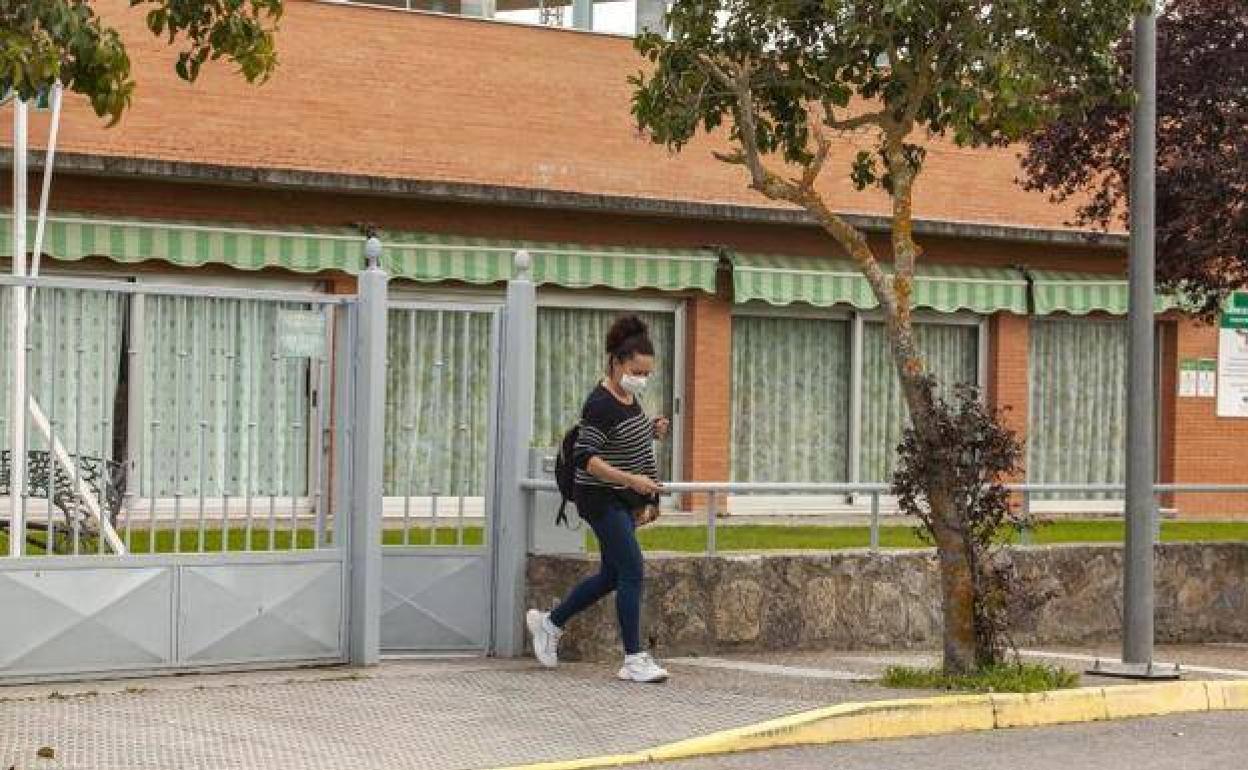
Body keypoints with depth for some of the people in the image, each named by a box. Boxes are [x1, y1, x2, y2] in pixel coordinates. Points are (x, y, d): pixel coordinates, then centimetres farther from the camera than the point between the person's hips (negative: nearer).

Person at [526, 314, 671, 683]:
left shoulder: (628, 395, 8)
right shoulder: (601, 405, -20)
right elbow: (585, 458, -27)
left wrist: (652, 430, 5)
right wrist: (631, 480, -34)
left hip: (624, 501, 10)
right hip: (603, 499, -10)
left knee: (612, 576, 15)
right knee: (632, 572, -11)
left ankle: (549, 623, 30)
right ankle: (634, 661, -7)